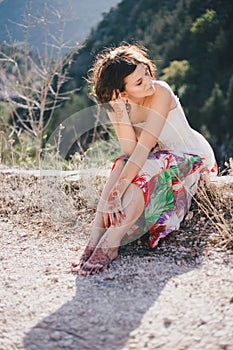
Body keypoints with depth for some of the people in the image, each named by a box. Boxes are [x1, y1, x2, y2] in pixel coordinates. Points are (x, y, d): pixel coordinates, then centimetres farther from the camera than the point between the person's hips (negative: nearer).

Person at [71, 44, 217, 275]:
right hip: (157, 158, 5)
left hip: (193, 156, -5)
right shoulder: (116, 103, -11)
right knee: (121, 166, -26)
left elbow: (144, 148, -35)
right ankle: (93, 244, -30)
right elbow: (130, 151, -22)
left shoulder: (160, 93, -27)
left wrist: (116, 193, -42)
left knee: (141, 172, -34)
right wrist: (120, 112, -34)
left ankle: (108, 247, -36)